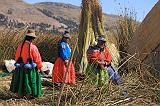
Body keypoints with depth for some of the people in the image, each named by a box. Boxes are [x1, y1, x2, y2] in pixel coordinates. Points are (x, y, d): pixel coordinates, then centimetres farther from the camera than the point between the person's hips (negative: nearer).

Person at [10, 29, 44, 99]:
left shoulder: (20, 46, -4)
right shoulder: (33, 47, -18)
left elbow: (17, 57, 6)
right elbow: (37, 59, -13)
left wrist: (18, 65, 20)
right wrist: (40, 68, -2)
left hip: (20, 67, 5)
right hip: (30, 68, -5)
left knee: (21, 80, 18)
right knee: (29, 80, 9)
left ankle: (20, 94, 28)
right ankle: (29, 94, 16)